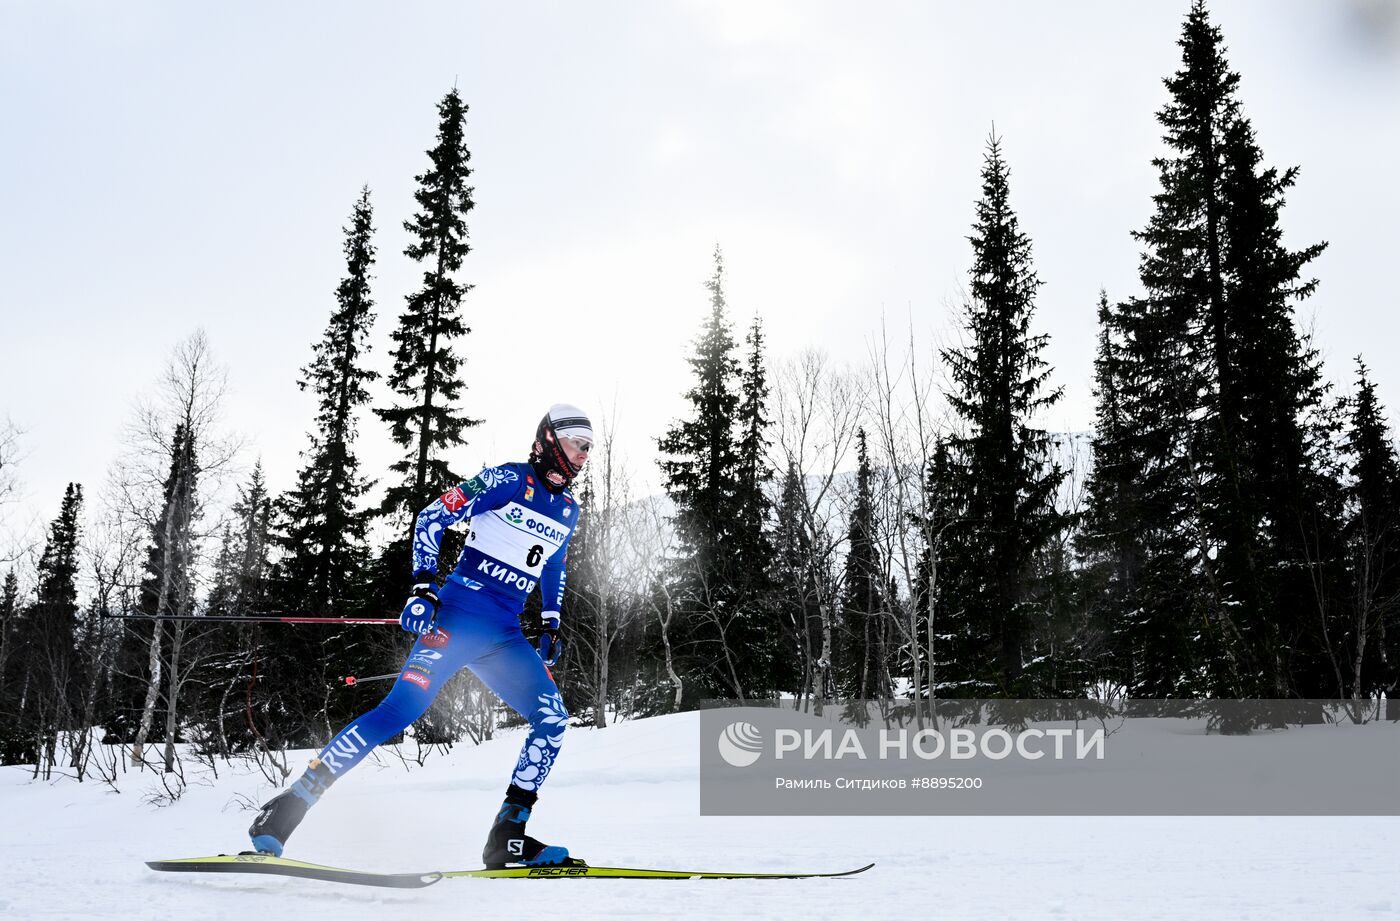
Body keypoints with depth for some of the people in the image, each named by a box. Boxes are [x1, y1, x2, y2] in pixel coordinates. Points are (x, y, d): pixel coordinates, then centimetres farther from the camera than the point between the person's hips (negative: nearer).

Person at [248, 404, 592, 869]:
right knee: (404, 706, -21)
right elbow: (430, 519, -4)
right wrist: (423, 587, -13)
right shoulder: (509, 479, -4)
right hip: (457, 616, -6)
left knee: (553, 718, -10)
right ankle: (291, 803, -13)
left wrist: (550, 629, 23)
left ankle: (507, 837, -4)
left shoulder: (569, 511, 15)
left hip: (505, 638, 6)